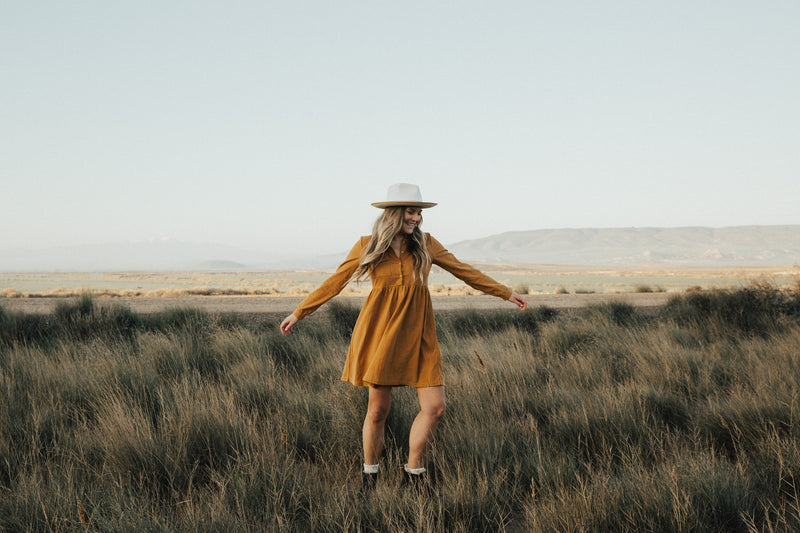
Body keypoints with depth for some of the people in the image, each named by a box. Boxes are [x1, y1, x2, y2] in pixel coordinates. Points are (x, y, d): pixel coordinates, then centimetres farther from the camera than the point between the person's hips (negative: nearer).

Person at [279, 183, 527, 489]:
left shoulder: (425, 244, 5)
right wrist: (298, 313, 5)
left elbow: (463, 271, 13)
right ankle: (369, 476, 22)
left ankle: (413, 472, 14)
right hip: (381, 334, -2)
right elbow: (334, 283, 4)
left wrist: (506, 293, 17)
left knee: (435, 407, -5)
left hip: (417, 336, 3)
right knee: (378, 409, 3)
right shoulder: (367, 247, -1)